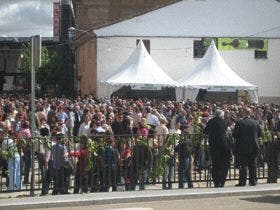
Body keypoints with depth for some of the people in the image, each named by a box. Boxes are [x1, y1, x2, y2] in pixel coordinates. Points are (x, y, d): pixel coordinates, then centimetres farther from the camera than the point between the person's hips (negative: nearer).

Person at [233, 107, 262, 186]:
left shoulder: (239, 123, -12)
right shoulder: (256, 122, 1)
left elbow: (234, 134, -8)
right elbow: (260, 133, 9)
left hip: (242, 147, -3)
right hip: (254, 147, 3)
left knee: (243, 165, 0)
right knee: (253, 165, 9)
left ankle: (242, 182, 0)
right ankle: (253, 181, 12)